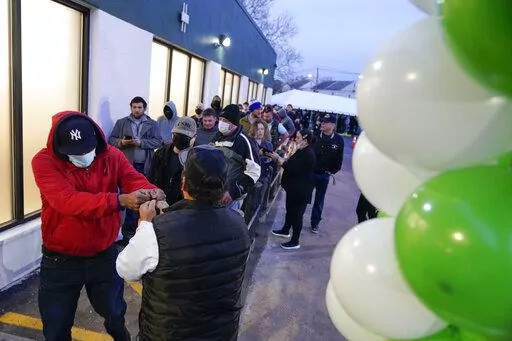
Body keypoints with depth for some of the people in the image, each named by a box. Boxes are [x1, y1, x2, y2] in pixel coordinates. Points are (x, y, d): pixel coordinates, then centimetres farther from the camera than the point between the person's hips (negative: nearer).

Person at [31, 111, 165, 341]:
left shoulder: (112, 156, -8)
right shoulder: (44, 161, -19)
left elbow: (134, 179, -20)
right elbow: (67, 201, -33)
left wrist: (150, 193, -45)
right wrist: (119, 200, -46)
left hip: (105, 254, 3)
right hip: (61, 259, -2)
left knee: (114, 311, 26)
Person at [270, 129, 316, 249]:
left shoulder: (308, 154, -23)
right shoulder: (302, 151, 9)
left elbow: (293, 168, -28)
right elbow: (292, 163, 13)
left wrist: (278, 158, -21)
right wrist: (280, 159, 0)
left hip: (301, 190, -10)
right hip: (294, 187, 10)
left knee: (296, 214, 0)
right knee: (290, 210, 23)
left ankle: (295, 241, 12)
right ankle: (285, 231, 43)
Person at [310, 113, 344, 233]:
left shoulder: (339, 140, -7)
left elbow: (339, 159, 0)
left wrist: (332, 171, -3)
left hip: (324, 175, 1)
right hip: (309, 171, 0)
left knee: (319, 200, 13)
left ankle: (315, 223, 28)